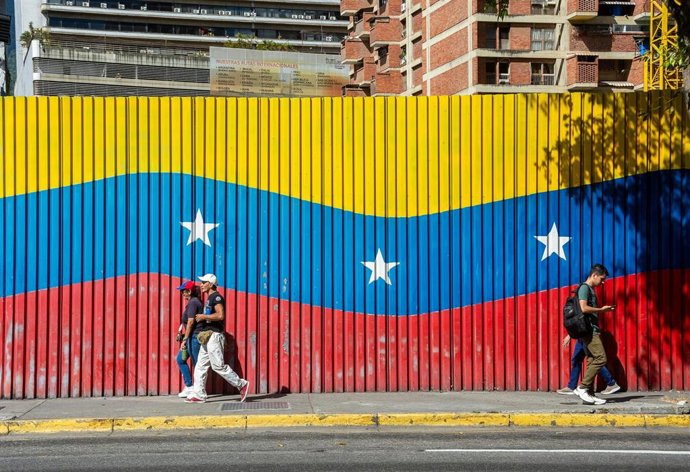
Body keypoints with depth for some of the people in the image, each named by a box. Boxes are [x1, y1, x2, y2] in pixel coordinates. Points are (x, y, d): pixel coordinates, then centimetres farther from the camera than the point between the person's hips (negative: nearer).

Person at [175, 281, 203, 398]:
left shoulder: (192, 303, -15)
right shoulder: (196, 301, 15)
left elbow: (190, 322, -21)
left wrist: (185, 339, -21)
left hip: (193, 337, -11)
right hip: (193, 336, 11)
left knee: (197, 363, -3)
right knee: (180, 359, 14)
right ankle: (189, 387, 16)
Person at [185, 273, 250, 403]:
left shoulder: (216, 297, -11)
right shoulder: (209, 298, 20)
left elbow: (220, 315, -24)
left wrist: (203, 316, -17)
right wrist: (203, 318, 16)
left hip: (214, 335, -10)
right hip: (207, 336, 10)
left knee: (218, 365, -11)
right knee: (200, 366, 7)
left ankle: (241, 384, -3)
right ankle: (198, 394, 7)